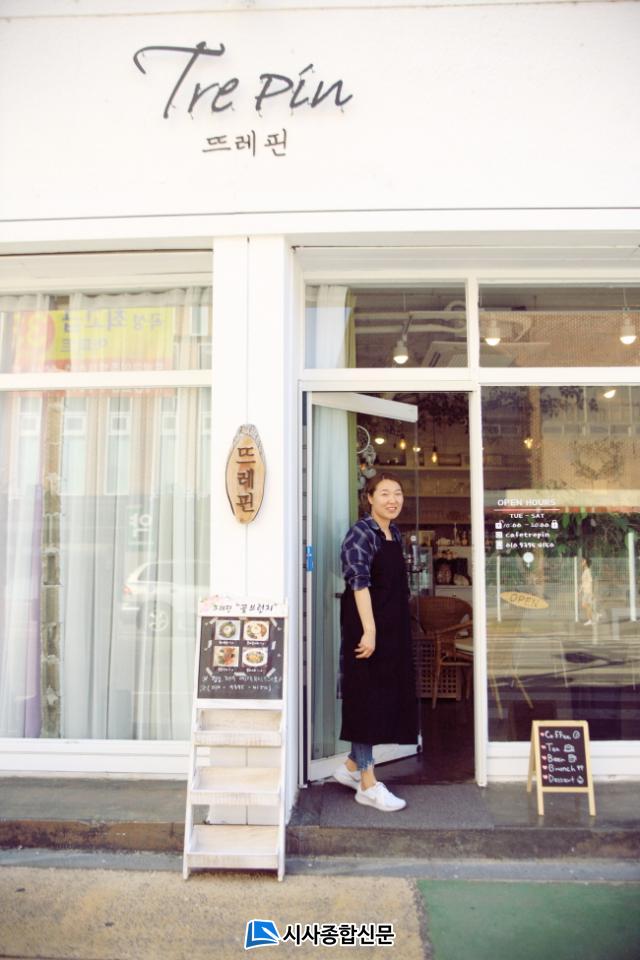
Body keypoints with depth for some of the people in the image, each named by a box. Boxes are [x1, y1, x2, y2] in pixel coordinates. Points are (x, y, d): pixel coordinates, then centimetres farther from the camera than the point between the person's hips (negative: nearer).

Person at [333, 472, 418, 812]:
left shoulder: (395, 534, 12)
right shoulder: (360, 533, -14)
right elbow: (359, 583, -20)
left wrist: (397, 631, 19)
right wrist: (369, 631, -24)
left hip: (392, 629, 9)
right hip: (365, 628, -9)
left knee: (389, 698, 14)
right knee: (367, 699, 0)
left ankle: (352, 766, 30)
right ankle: (368, 784, 12)